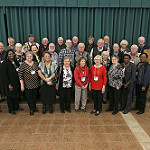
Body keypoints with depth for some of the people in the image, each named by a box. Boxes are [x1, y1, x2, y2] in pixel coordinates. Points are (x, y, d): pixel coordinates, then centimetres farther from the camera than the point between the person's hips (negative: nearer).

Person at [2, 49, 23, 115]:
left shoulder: (16, 62, 8)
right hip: (10, 84, -6)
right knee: (10, 96, 8)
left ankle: (16, 107, 33)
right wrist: (9, 84, -17)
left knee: (17, 95, 14)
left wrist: (20, 82, 5)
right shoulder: (5, 63, -12)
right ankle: (11, 110, 24)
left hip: (17, 83, 6)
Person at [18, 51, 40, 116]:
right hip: (28, 84, -4)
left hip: (35, 84, 4)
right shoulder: (23, 65, -9)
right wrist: (22, 85, -13)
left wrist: (39, 81, 8)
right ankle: (31, 109, 22)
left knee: (34, 96, 15)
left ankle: (34, 107, 32)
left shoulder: (36, 63, 4)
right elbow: (20, 75, -10)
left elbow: (39, 72, 13)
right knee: (29, 97, 5)